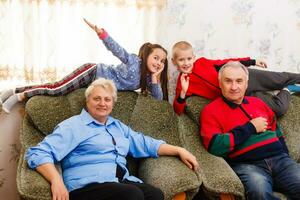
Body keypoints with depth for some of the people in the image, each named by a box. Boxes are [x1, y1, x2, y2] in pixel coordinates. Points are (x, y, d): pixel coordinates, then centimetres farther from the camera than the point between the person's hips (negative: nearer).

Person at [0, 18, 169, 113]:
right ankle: (19, 95, -5)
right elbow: (116, 48, -24)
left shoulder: (147, 78, 3)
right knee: (57, 88, -19)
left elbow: (158, 98, -1)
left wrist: (155, 77, -16)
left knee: (56, 91, 2)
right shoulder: (134, 61, -16)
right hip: (93, 72, -6)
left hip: (97, 82, 6)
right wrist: (100, 32, -40)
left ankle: (17, 92, 8)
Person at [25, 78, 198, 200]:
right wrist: (56, 180, -23)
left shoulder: (118, 126, 28)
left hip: (123, 183, 6)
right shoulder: (73, 126, 5)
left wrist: (179, 150, 20)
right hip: (87, 186, -6)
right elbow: (38, 153, -5)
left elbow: (145, 144, 30)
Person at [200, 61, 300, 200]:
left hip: (279, 158, 5)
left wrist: (285, 159, 8)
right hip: (246, 165, -5)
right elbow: (214, 147, -12)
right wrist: (250, 128, -5)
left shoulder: (257, 102, 20)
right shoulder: (211, 110, 2)